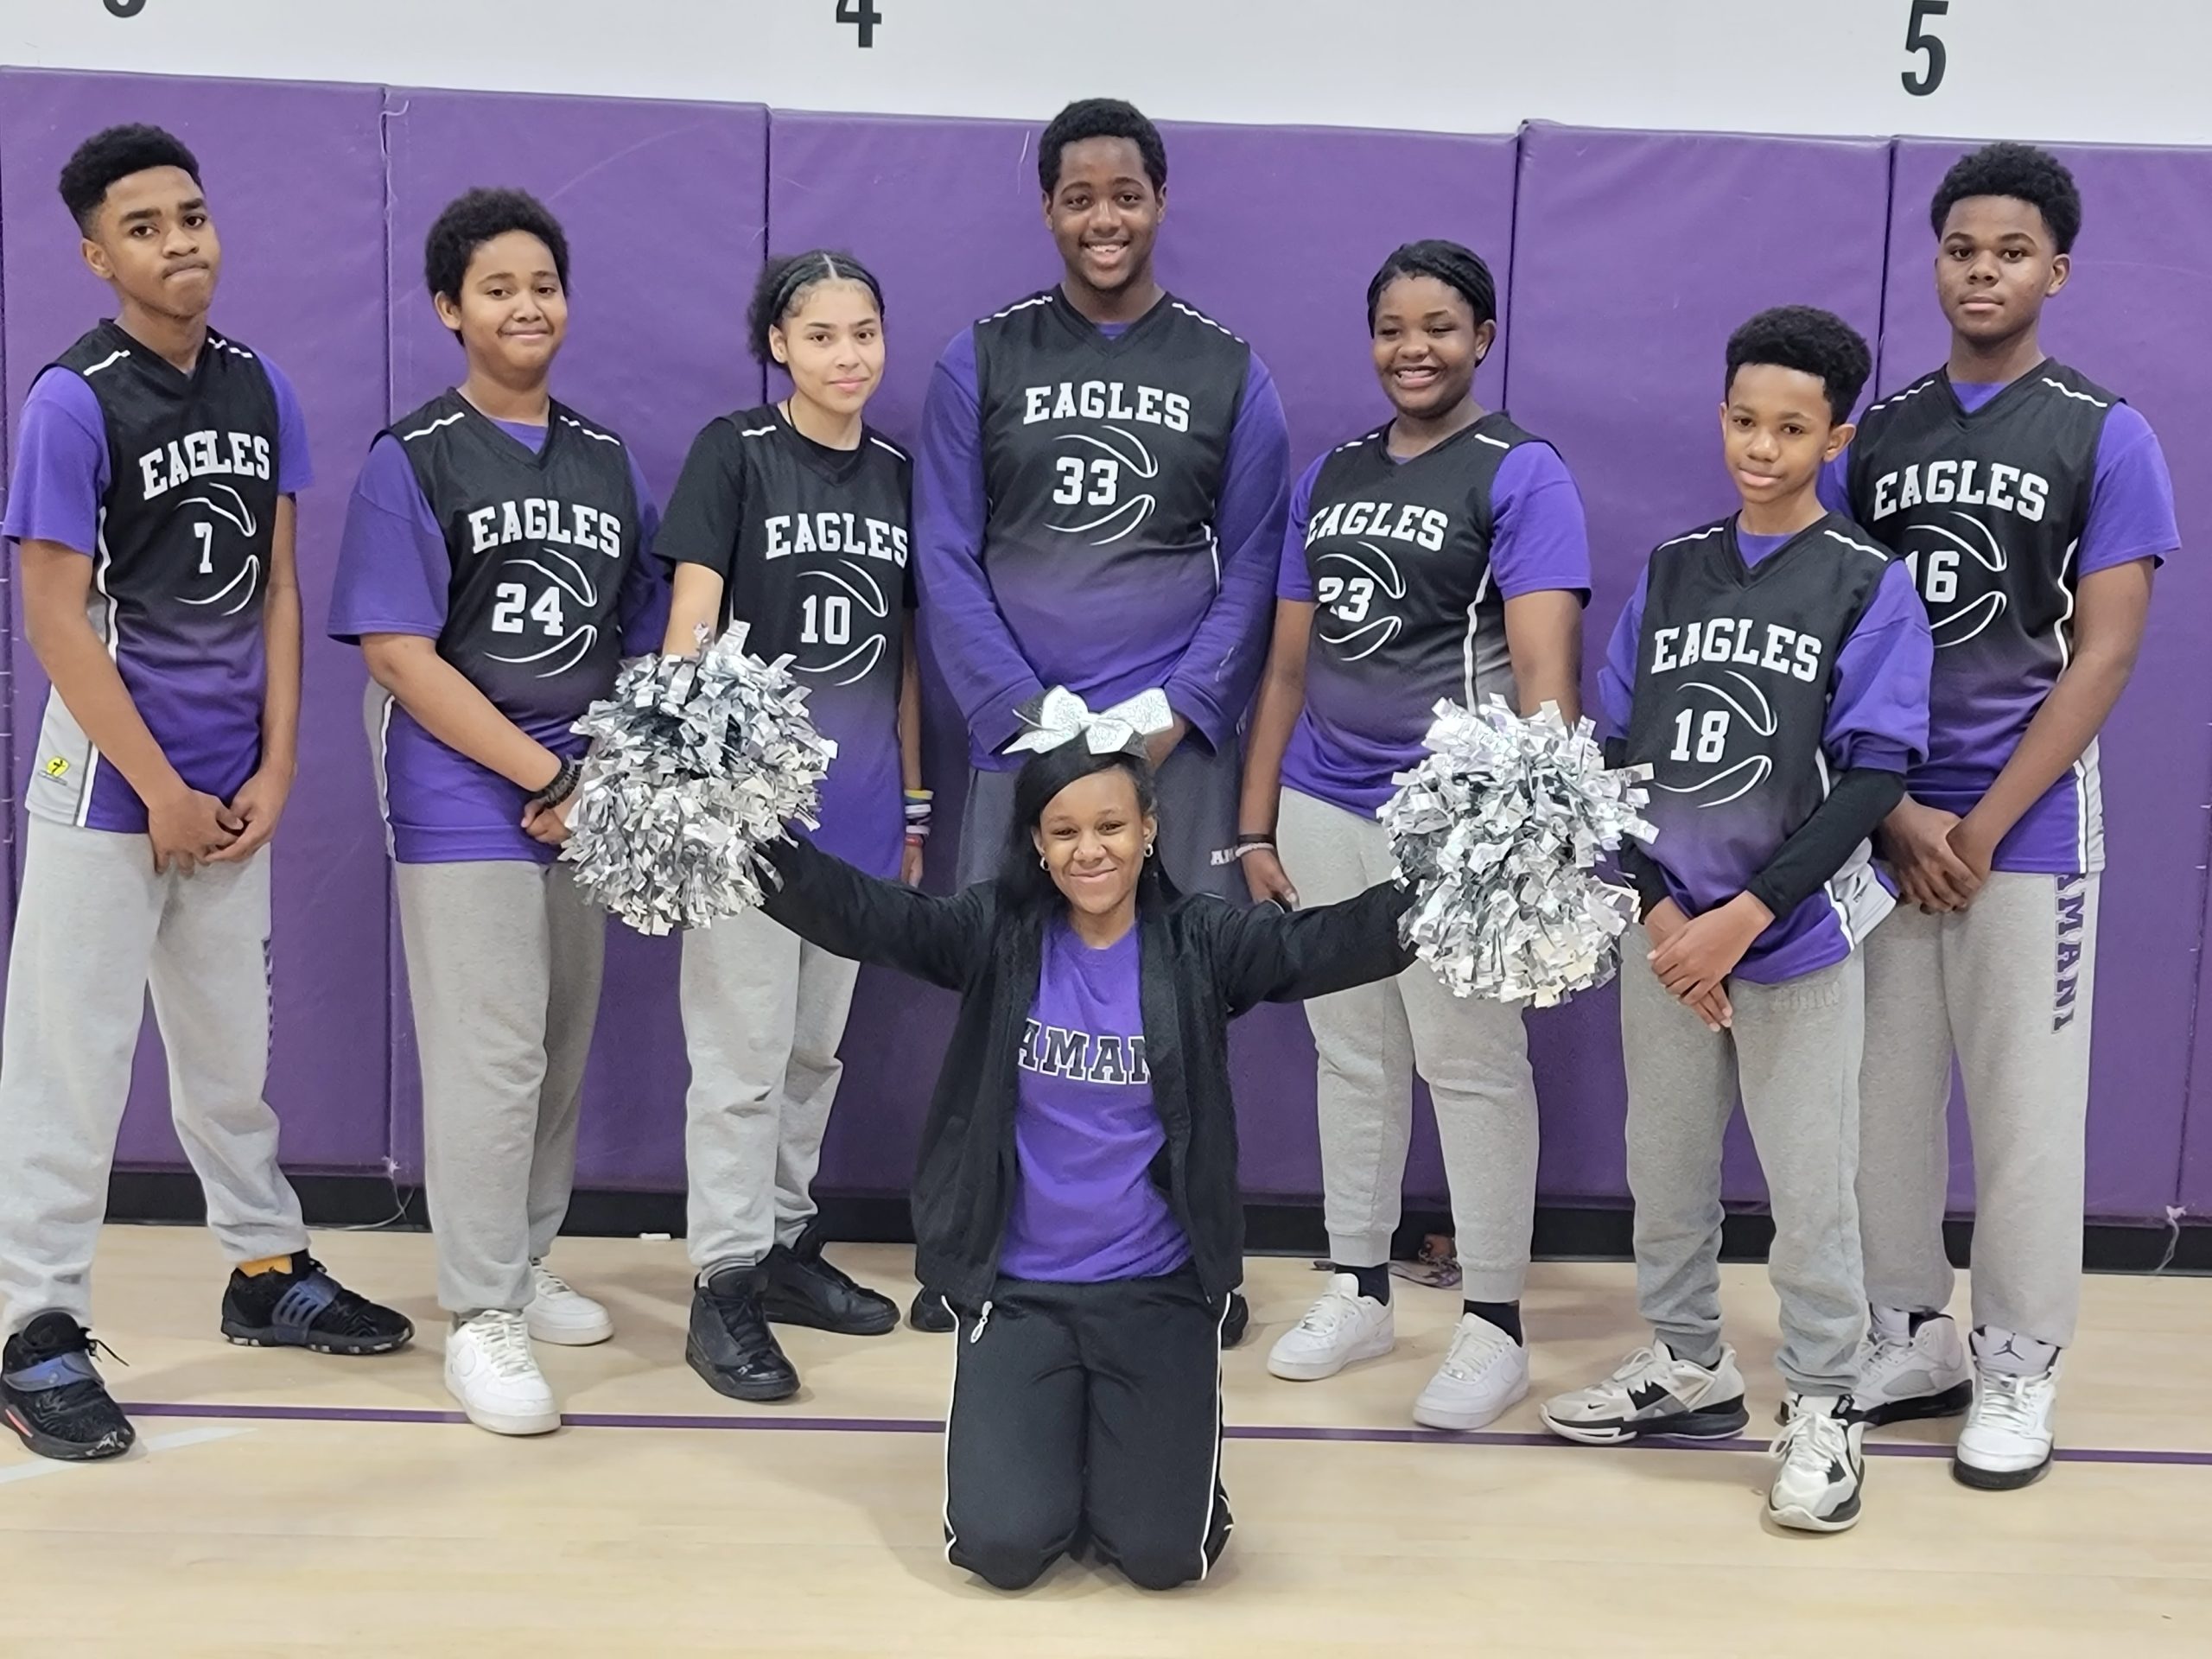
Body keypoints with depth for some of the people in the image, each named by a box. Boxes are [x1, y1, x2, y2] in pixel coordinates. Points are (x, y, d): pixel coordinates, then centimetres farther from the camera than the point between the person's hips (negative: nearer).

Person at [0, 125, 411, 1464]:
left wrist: (274, 769, 1)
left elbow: (275, 588, 8)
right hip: (108, 782, -5)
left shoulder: (260, 387, 5)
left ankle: (268, 1269, 32)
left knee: (232, 1045, 18)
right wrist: (160, 790, -12)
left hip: (232, 788, 6)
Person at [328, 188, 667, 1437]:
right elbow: (400, 654, -11)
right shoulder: (412, 461, -4)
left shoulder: (607, 459, 11)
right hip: (464, 795, -5)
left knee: (564, 1045, 12)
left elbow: (643, 639, 15)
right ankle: (483, 1317, 4)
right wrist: (546, 778, -14)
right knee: (490, 1053, -6)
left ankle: (526, 1264, 28)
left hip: (587, 795, 5)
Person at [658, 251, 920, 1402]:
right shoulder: (733, 453, -4)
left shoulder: (898, 475, 10)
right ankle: (725, 1285, 7)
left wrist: (913, 804, 15)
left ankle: (786, 1243, 29)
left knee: (814, 1046, 15)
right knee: (742, 1048, -2)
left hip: (858, 807, 5)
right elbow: (689, 624, -9)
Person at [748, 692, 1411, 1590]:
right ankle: (1046, 1426, 23)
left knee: (1163, 1551, -10)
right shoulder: (995, 935, -5)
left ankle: (1143, 1427, 23)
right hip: (1018, 1290, 1)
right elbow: (864, 915, -16)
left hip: (1158, 1291, 0)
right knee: (1004, 1545, -10)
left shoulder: (1202, 943, -6)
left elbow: (1320, 943, -20)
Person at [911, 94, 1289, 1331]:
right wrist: (1027, 715, -9)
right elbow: (947, 559, 2)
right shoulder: (983, 360, 6)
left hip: (1179, 740, 0)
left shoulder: (1230, 371, 7)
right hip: (1020, 732, 0)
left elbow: (1252, 570, 6)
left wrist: (1180, 710, -8)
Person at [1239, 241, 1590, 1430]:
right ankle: (1357, 1289, 27)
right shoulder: (1329, 476, 13)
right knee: (1350, 1054, 13)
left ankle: (1494, 1322, 13)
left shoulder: (1521, 475, -4)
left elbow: (1545, 672, -15)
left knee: (1469, 1062, 1)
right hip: (1323, 809, 6)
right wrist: (1255, 829, 12)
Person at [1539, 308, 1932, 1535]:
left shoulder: (1870, 585, -4)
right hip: (1665, 928, 4)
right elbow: (1616, 747, 7)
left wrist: (1742, 918, -14)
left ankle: (1823, 1407, 17)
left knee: (1808, 1184, 1)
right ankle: (1687, 1363, 31)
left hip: (1796, 930, -4)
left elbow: (1874, 776, -9)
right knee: (1663, 1161, 13)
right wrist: (1659, 906, -5)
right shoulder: (1669, 568, 7)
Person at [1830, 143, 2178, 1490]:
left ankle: (2020, 1368, 15)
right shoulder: (1874, 434, 9)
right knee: (1884, 1097, 7)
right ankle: (1912, 1339, 22)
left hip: (2027, 824, -3)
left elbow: (2105, 653, -5)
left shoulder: (2107, 439, 0)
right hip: (1883, 824, 3)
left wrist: (1980, 828, -11)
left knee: (2025, 1107, 2)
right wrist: (1896, 813, -5)